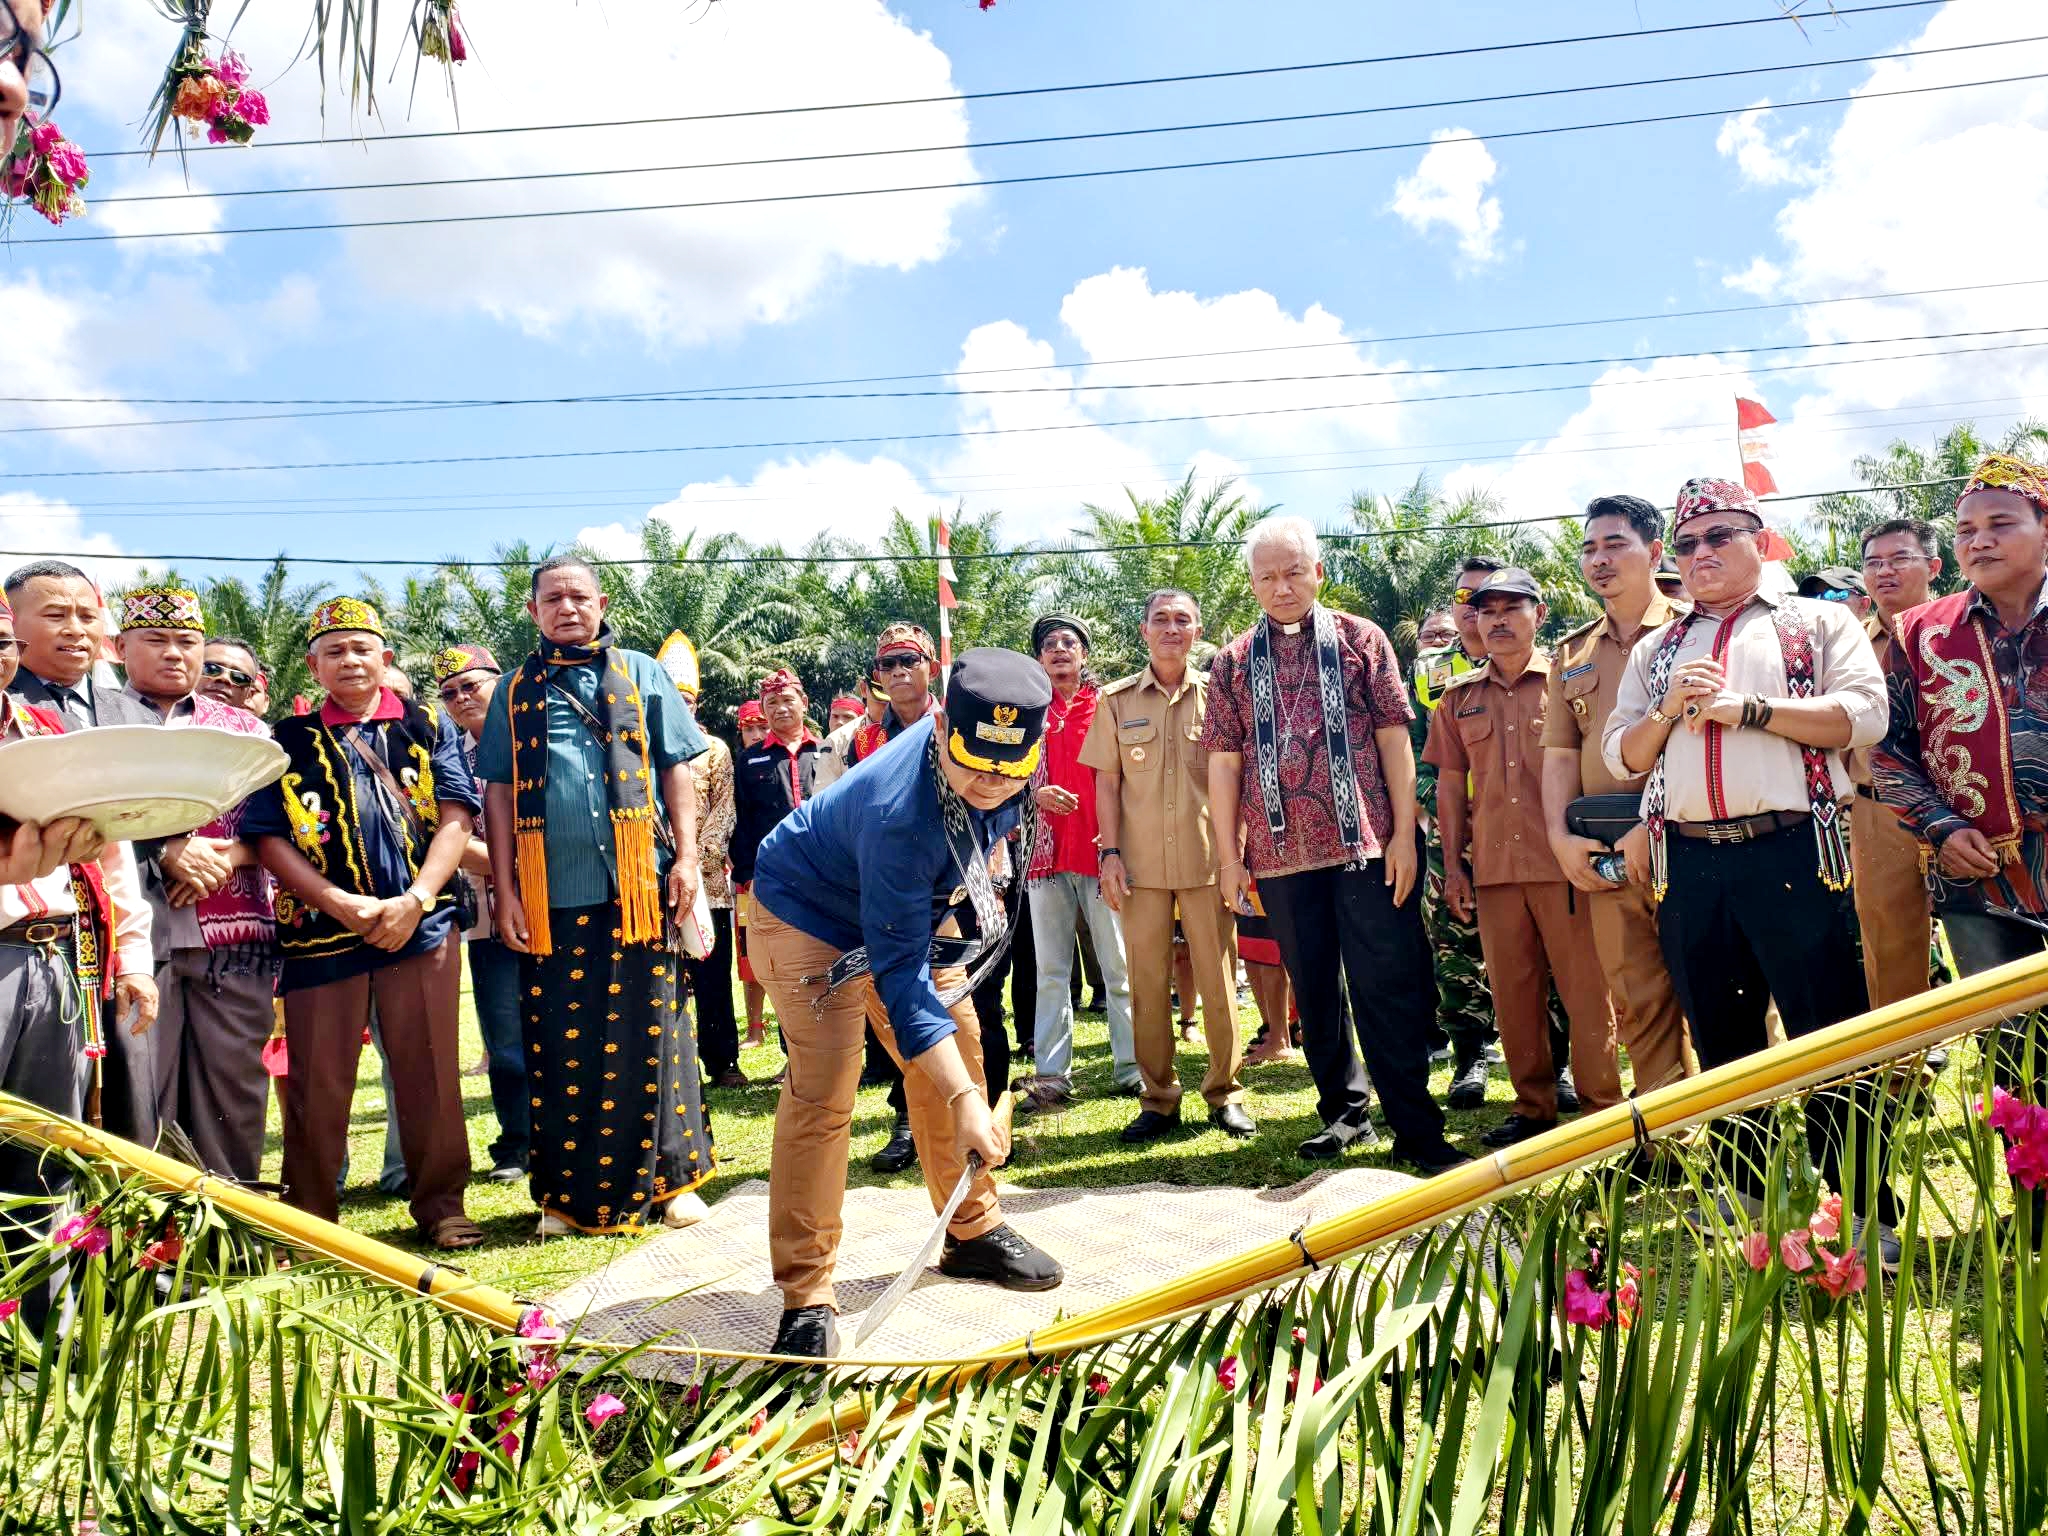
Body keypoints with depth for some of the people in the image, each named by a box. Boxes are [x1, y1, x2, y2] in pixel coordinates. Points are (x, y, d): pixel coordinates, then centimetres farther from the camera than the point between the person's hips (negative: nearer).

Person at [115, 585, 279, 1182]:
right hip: (134, 930, -2)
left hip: (235, 936, 2)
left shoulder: (243, 727, 17)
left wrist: (230, 855, -7)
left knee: (234, 1090, 4)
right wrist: (166, 850, -15)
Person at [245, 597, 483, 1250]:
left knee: (430, 1072, 4)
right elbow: (269, 839, 2)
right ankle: (309, 1216, 20)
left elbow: (456, 819, 0)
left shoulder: (429, 727, 9)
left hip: (421, 924, 0)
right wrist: (343, 904, -11)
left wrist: (414, 901, -13)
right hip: (321, 929, 0)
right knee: (318, 1082, 6)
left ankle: (441, 1204, 17)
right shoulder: (289, 741, 9)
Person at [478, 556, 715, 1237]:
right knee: (563, 1043, 5)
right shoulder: (516, 691, 13)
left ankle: (668, 1180, 14)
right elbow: (498, 793, 11)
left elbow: (676, 770, 8)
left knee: (653, 1032, 2)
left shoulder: (641, 673, 11)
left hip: (639, 885, -1)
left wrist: (686, 856, -1)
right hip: (553, 895, 1)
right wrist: (505, 890, 4)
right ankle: (570, 1194, 17)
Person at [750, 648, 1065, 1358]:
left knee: (958, 1053, 8)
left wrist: (971, 886, 15)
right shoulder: (899, 813, -42)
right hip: (811, 911, -7)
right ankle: (805, 1297, -8)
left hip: (916, 904, 8)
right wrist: (964, 1101, -41)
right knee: (823, 1089, -18)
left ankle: (974, 1231, 25)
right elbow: (899, 974, -39)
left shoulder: (1003, 765, -21)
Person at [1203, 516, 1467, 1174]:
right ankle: (1344, 1113, 26)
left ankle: (1417, 1131, 6)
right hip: (1281, 852, 3)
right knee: (1312, 992, 11)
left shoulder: (1360, 639, 6)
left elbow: (1394, 735, 2)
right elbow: (1224, 761, 8)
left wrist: (1404, 832, -5)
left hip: (1366, 845, -2)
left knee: (1387, 988, -2)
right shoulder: (1233, 662, 10)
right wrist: (1229, 856, 4)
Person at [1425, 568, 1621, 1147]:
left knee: (1585, 989, 0)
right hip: (1493, 867, 4)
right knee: (1512, 992, 9)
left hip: (1564, 863, -3)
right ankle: (1533, 1108, 21)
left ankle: (1605, 1108, 12)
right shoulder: (1459, 697, 12)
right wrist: (1453, 865, 9)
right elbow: (1450, 784, 14)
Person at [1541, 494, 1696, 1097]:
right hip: (1604, 858, 5)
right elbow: (1559, 753, 15)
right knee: (1639, 1002, 9)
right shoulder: (1572, 654, 19)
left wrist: (1655, 826, -18)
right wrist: (1560, 836, 1)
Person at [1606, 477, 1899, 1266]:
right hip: (1688, 865, 4)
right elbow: (1620, 756, 13)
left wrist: (1744, 707, -11)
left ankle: (1866, 1214, 8)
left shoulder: (1818, 623, 8)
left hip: (1791, 853, -4)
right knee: (1721, 1039, 13)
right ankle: (1743, 1199, 25)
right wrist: (1669, 709, -5)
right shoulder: (1656, 650, 19)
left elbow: (1863, 715, -7)